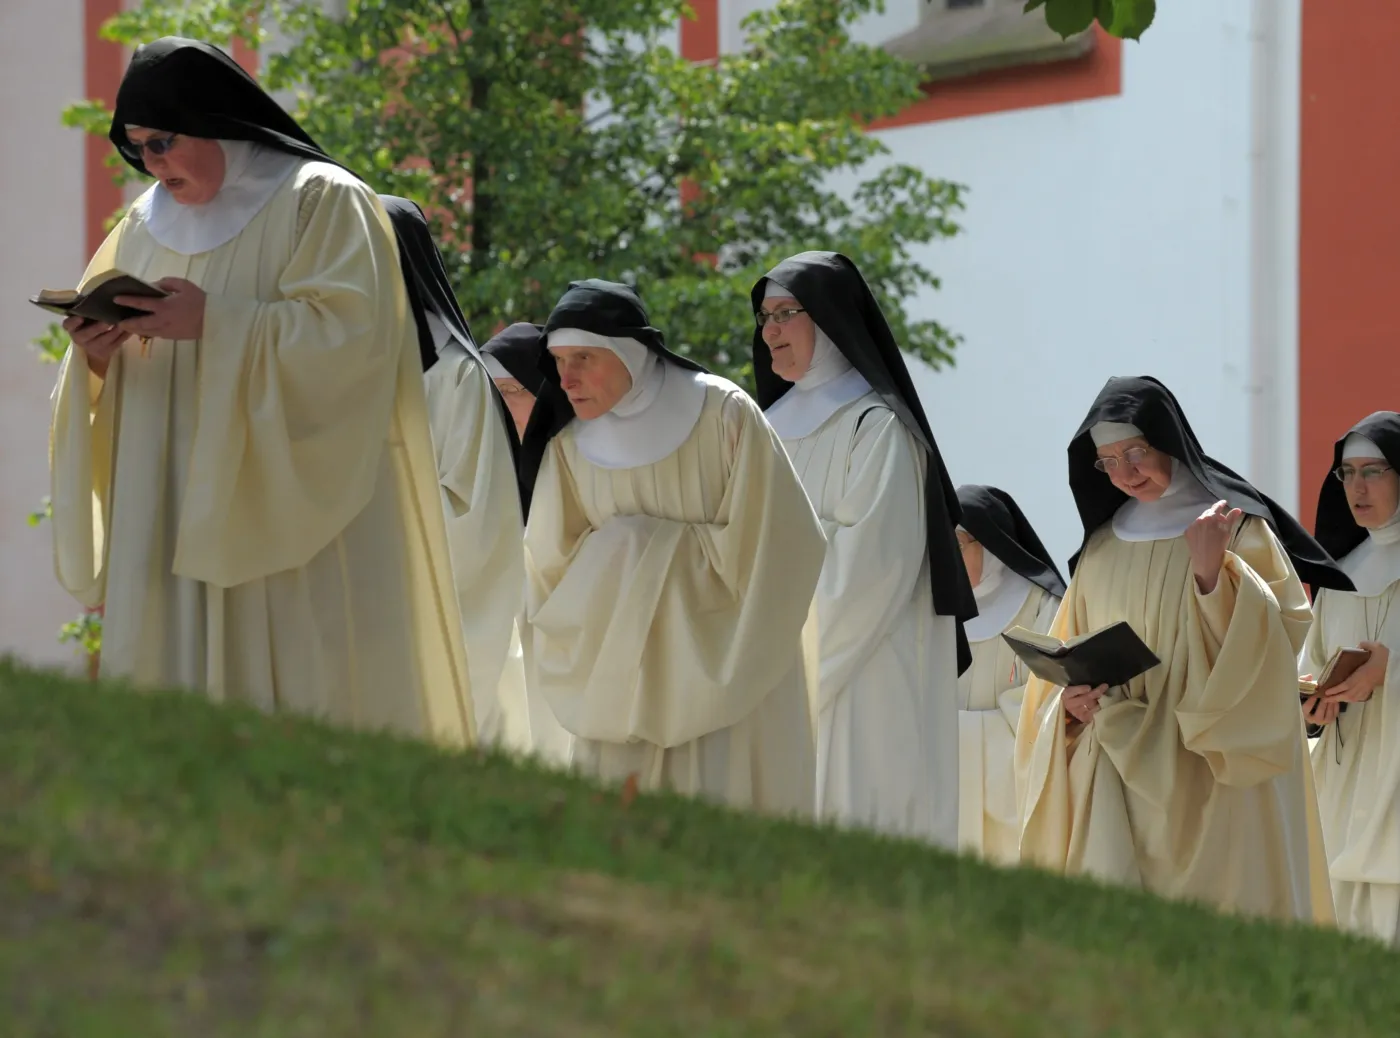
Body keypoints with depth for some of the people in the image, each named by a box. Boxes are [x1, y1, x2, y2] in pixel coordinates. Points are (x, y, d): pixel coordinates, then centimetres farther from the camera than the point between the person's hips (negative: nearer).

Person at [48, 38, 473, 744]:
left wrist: (215, 323, -21)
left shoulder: (323, 202, -1)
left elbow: (348, 333, -14)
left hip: (294, 511, -5)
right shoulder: (146, 227, 16)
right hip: (178, 520, 5)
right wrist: (97, 354, -7)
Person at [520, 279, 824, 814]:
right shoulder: (569, 446, -1)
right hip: (627, 682, 4)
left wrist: (643, 548, -12)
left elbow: (771, 540, -14)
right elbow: (552, 565, 4)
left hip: (725, 679, -3)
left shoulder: (723, 415, -12)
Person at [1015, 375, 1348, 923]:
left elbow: (1278, 636, -10)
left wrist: (1212, 573, -23)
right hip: (1118, 778, 4)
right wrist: (1070, 702, -2)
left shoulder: (1241, 530, 0)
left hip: (1209, 777, -4)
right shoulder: (1102, 549, 14)